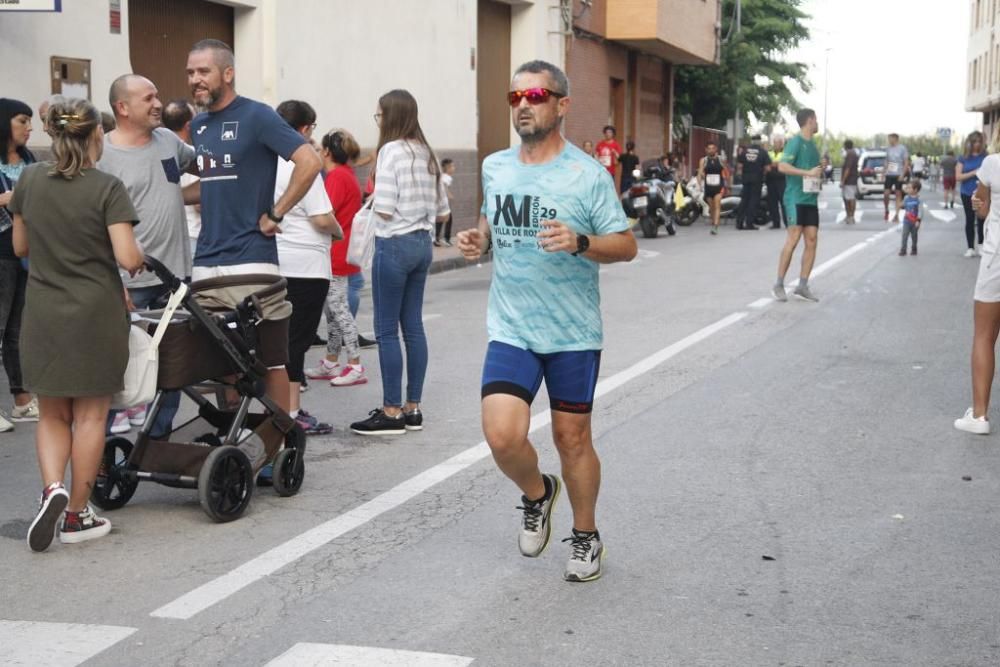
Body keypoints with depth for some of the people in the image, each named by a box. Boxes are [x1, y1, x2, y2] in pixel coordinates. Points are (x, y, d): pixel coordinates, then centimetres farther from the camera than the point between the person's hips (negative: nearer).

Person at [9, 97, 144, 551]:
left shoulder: (30, 180, 1)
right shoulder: (107, 188, -12)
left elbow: (20, 247, 10)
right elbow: (127, 258, -17)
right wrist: (141, 260, 4)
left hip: (42, 314, 3)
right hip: (96, 313, -3)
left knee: (52, 415, 15)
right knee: (90, 415, 8)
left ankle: (52, 488, -8)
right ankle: (77, 514, 13)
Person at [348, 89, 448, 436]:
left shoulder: (391, 150, -13)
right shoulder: (426, 154, 11)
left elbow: (384, 209, -18)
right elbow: (443, 212, 13)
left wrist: (373, 200, 2)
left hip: (394, 244, -8)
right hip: (422, 244, 8)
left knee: (387, 329, -2)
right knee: (413, 326, 11)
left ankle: (392, 412, 0)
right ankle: (412, 408, 15)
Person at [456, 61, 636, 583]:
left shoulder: (588, 175, -7)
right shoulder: (494, 167, 7)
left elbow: (626, 246, -6)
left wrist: (579, 242, -24)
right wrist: (478, 239, 2)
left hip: (573, 333, -3)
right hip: (510, 330, 3)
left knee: (572, 439, 8)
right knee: (502, 436, -12)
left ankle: (586, 536, 30)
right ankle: (537, 494, 21)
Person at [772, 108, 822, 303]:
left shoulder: (812, 144, 18)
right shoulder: (796, 141, -7)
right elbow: (782, 166, -18)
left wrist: (819, 174, 11)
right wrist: (808, 173, -20)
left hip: (811, 199, 8)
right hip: (796, 198, -8)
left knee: (811, 241, 1)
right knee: (793, 239, -12)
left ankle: (802, 286, 5)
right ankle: (779, 285, -6)